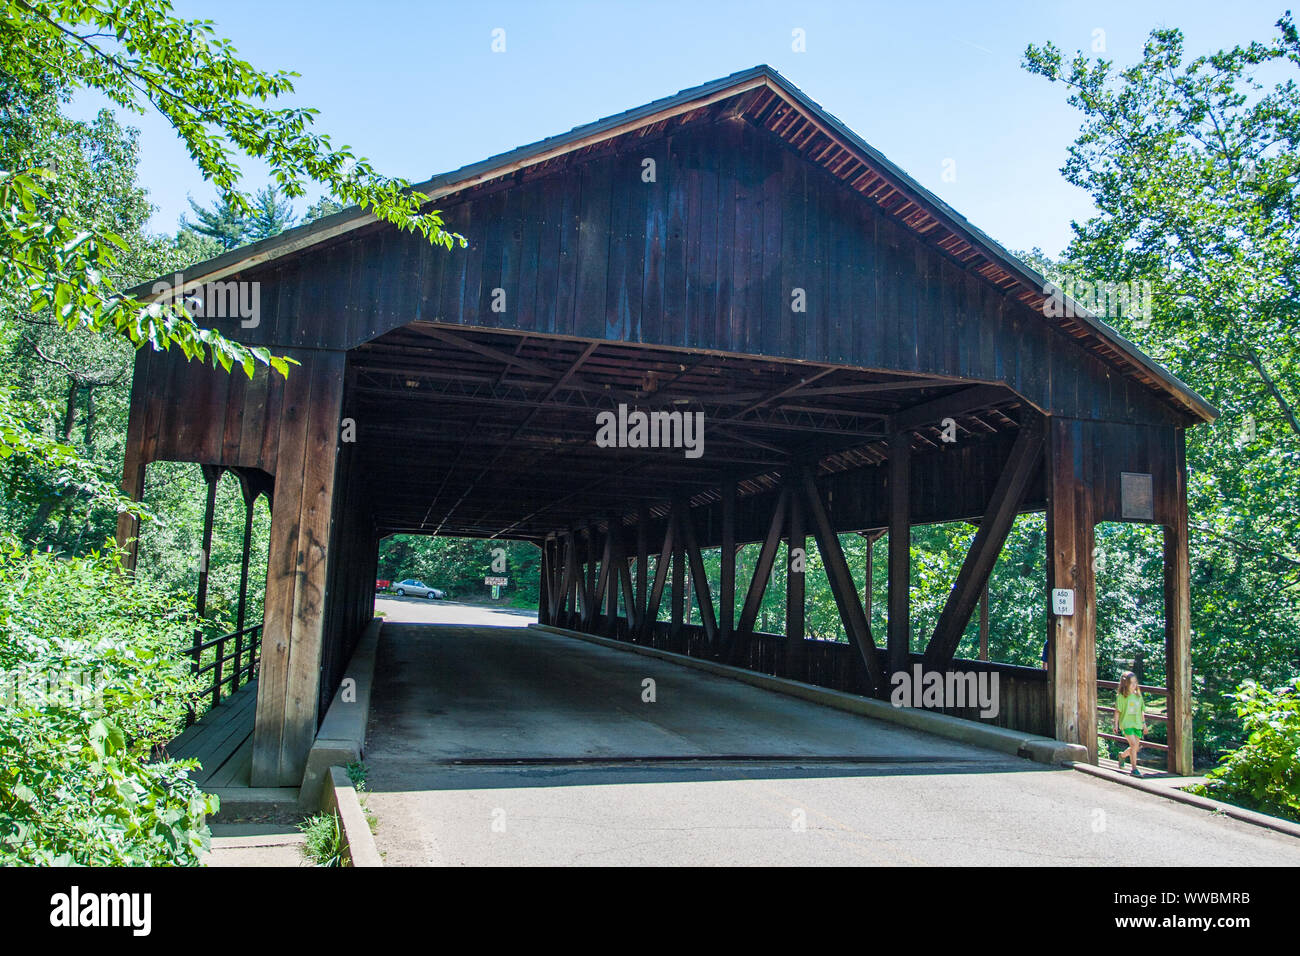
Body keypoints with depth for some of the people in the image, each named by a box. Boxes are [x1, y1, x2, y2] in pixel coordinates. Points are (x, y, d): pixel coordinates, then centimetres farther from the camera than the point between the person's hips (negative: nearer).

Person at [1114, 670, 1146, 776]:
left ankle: (1122, 755, 36)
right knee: (1133, 744, -17)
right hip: (1126, 723, -5)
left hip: (1137, 724, 5)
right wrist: (1116, 724, -6)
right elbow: (1117, 711, -4)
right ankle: (1134, 769, -9)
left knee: (1136, 747, 6)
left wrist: (1143, 723, 17)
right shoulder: (1121, 696, -6)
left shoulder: (1138, 696, 8)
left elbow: (1141, 711, 17)